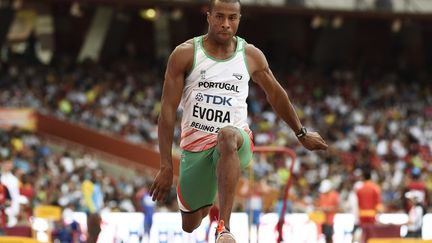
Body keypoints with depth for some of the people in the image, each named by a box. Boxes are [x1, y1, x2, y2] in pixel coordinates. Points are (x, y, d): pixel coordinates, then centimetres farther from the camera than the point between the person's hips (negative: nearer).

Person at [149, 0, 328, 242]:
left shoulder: (251, 56, 2)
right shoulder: (185, 54, -5)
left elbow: (276, 94, 20)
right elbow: (168, 110, -6)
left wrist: (302, 134, 28)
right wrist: (166, 167, -11)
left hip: (236, 140, -1)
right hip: (195, 146, 1)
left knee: (227, 136, -40)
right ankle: (206, 202, 49)